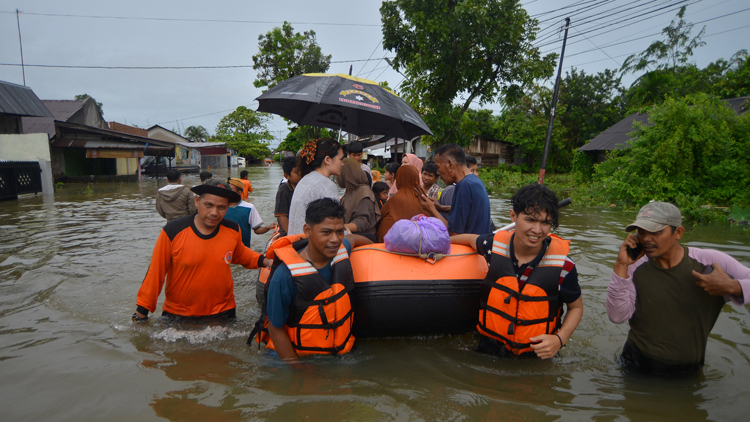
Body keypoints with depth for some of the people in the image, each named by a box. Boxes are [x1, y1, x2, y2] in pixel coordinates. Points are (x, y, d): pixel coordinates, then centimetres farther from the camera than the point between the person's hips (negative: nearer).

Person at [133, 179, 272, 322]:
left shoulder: (233, 231, -8)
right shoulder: (172, 232, -18)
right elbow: (156, 273, -9)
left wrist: (265, 261, -1)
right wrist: (142, 311, -4)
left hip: (222, 312, 2)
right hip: (177, 315, -2)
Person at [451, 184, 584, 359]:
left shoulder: (563, 265, -15)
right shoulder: (495, 244, -10)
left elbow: (576, 307, 2)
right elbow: (472, 239, 14)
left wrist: (559, 339, -14)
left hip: (536, 352, 1)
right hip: (490, 346, 0)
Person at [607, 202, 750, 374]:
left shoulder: (712, 262, -10)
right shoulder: (634, 268, -10)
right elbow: (617, 316, -17)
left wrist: (732, 287, -26)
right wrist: (621, 266, -22)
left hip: (688, 372, 0)